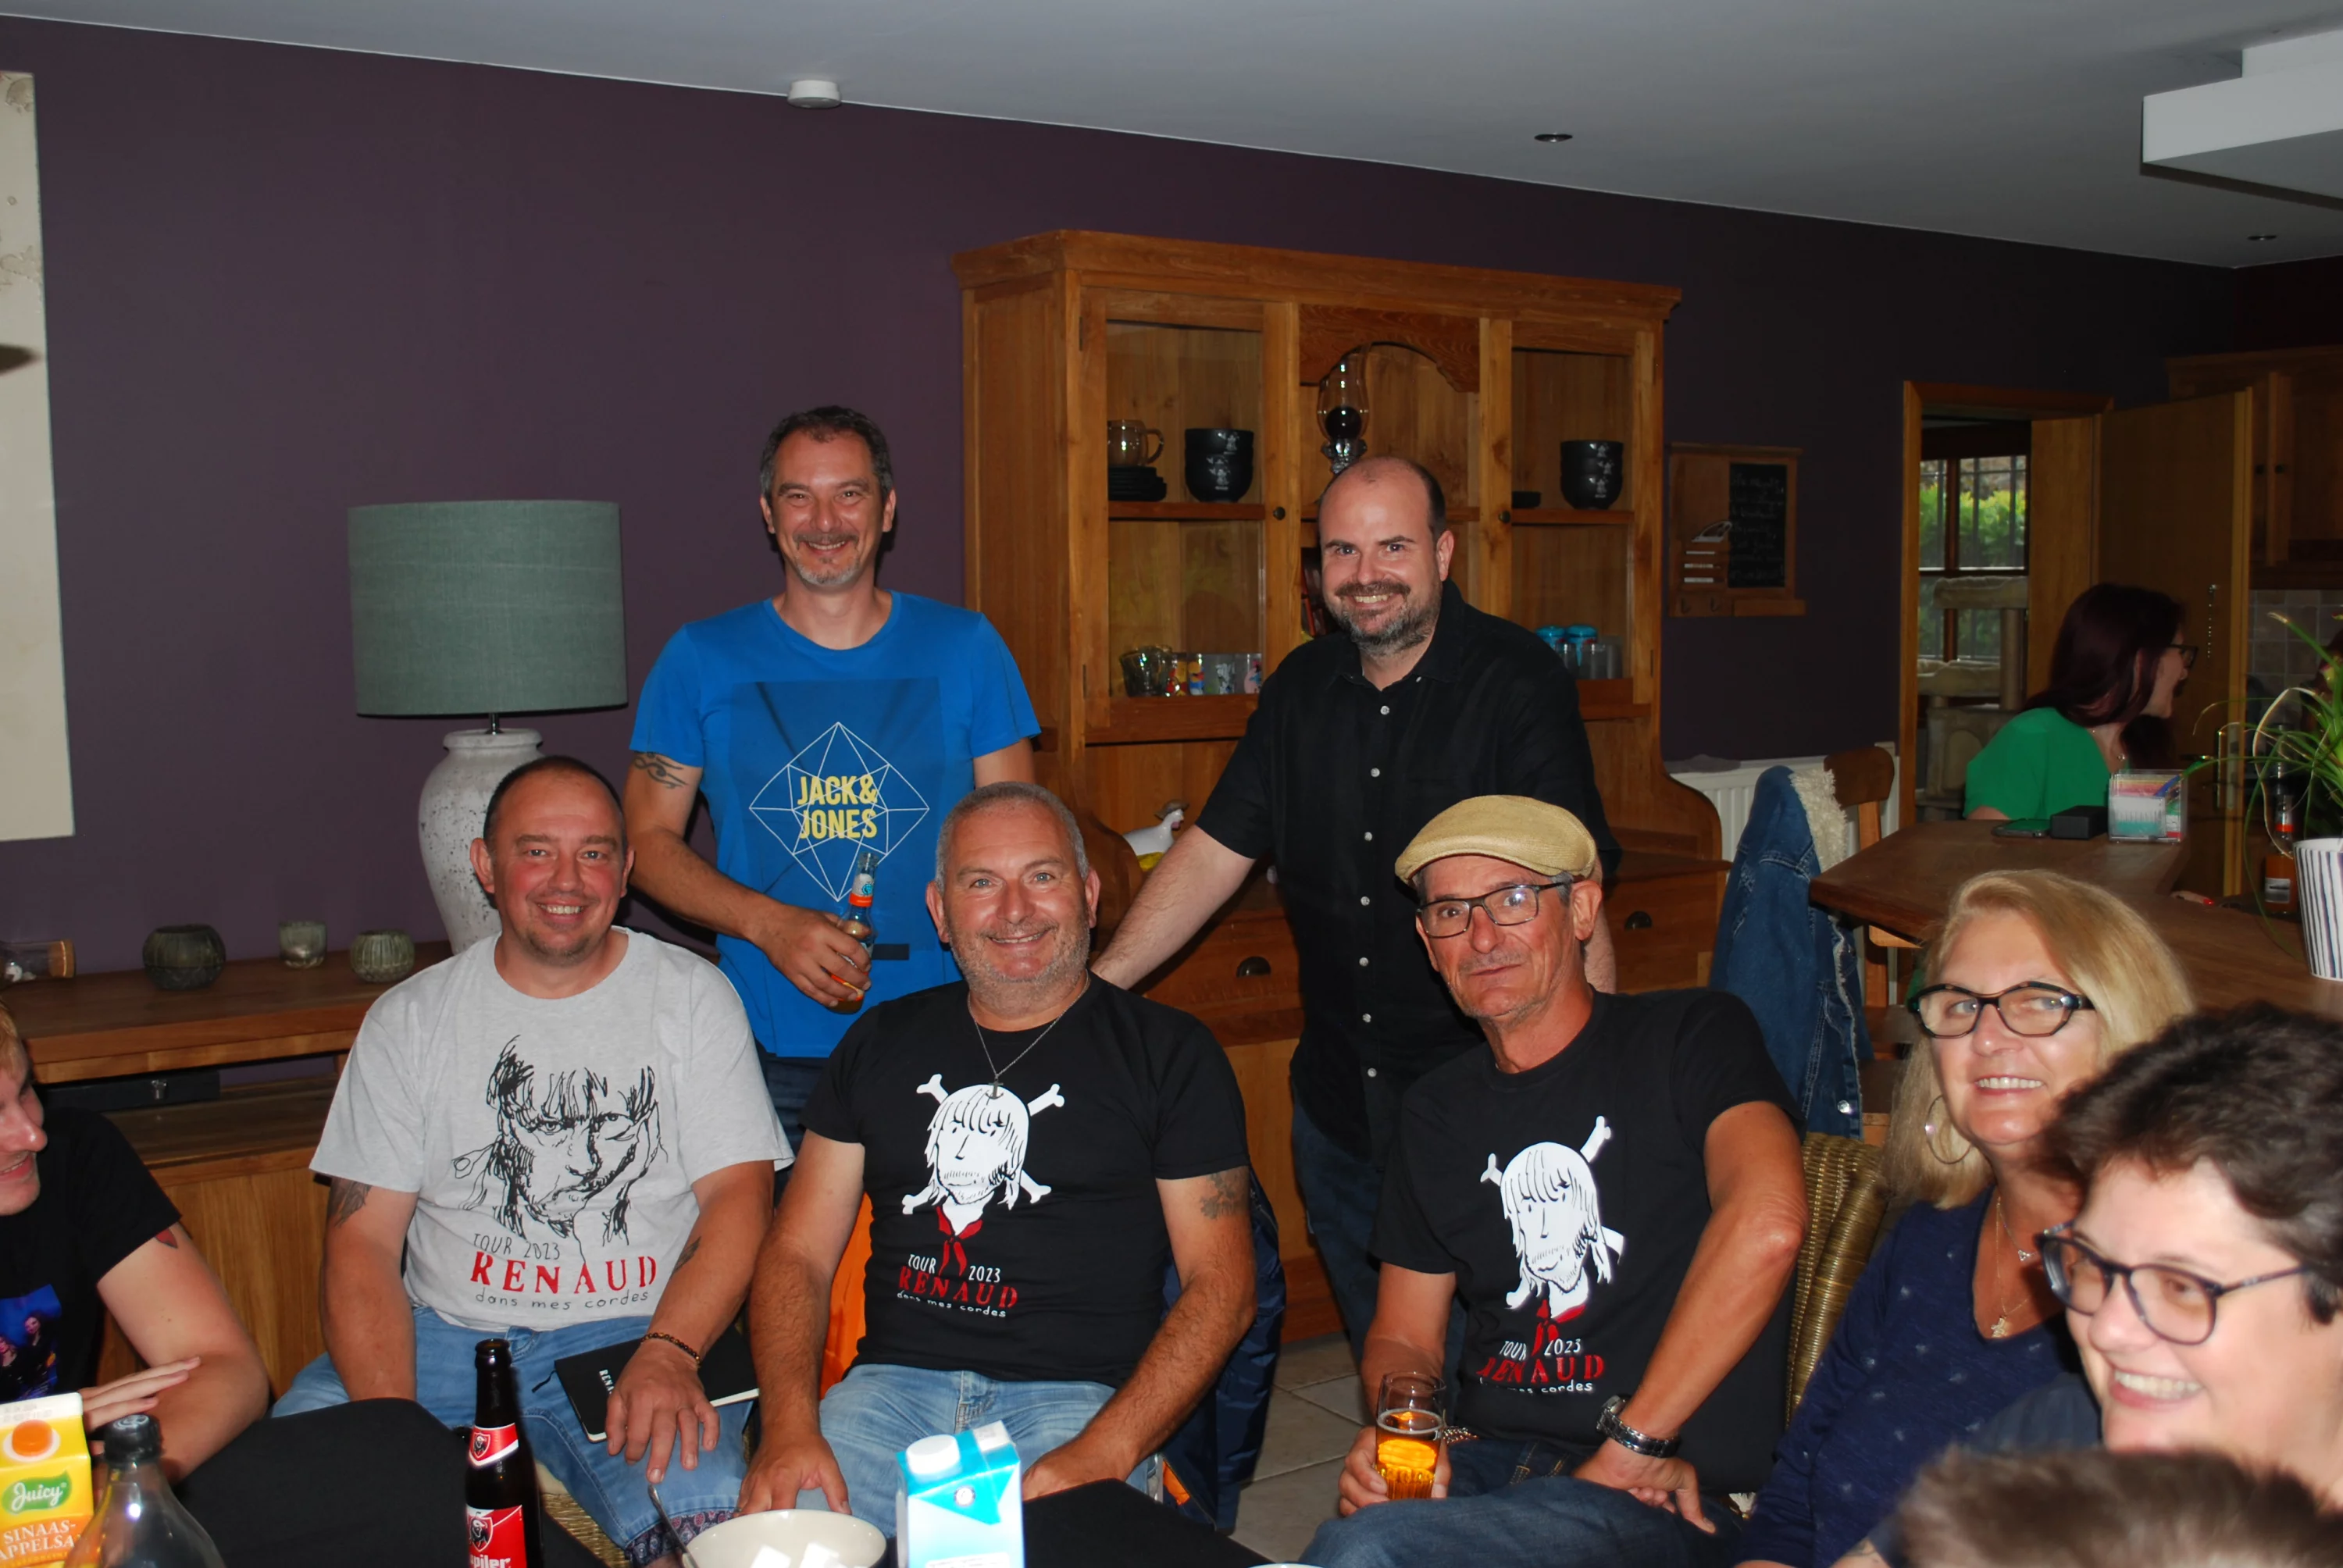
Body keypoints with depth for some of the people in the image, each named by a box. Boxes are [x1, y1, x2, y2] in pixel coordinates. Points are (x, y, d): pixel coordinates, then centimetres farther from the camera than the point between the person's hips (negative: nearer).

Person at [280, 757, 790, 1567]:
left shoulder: (693, 996, 5)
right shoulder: (410, 1019, 8)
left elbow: (738, 1198, -2)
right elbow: (362, 1240, 2)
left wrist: (668, 1355, -21)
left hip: (635, 1338, -2)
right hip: (446, 1338, 3)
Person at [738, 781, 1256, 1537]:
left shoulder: (1169, 1053, 6)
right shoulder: (882, 1043, 16)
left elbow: (1221, 1288, 0)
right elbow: (796, 1256, 13)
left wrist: (1104, 1453, -14)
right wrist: (790, 1426, -7)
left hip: (1079, 1397, -2)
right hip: (893, 1384, 3)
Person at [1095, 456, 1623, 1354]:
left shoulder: (1517, 684, -10)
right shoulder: (1303, 689, 6)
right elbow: (1217, 848, 7)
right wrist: (1093, 986, 0)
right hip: (1337, 1102, 5)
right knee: (1380, 1363, 17)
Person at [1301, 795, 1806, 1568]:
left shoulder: (1691, 1036, -2)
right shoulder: (1436, 1112, 15)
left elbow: (1767, 1226, -22)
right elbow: (1404, 1337, 19)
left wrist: (1634, 1442, -20)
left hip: (1656, 1501, -5)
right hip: (1483, 1465, 5)